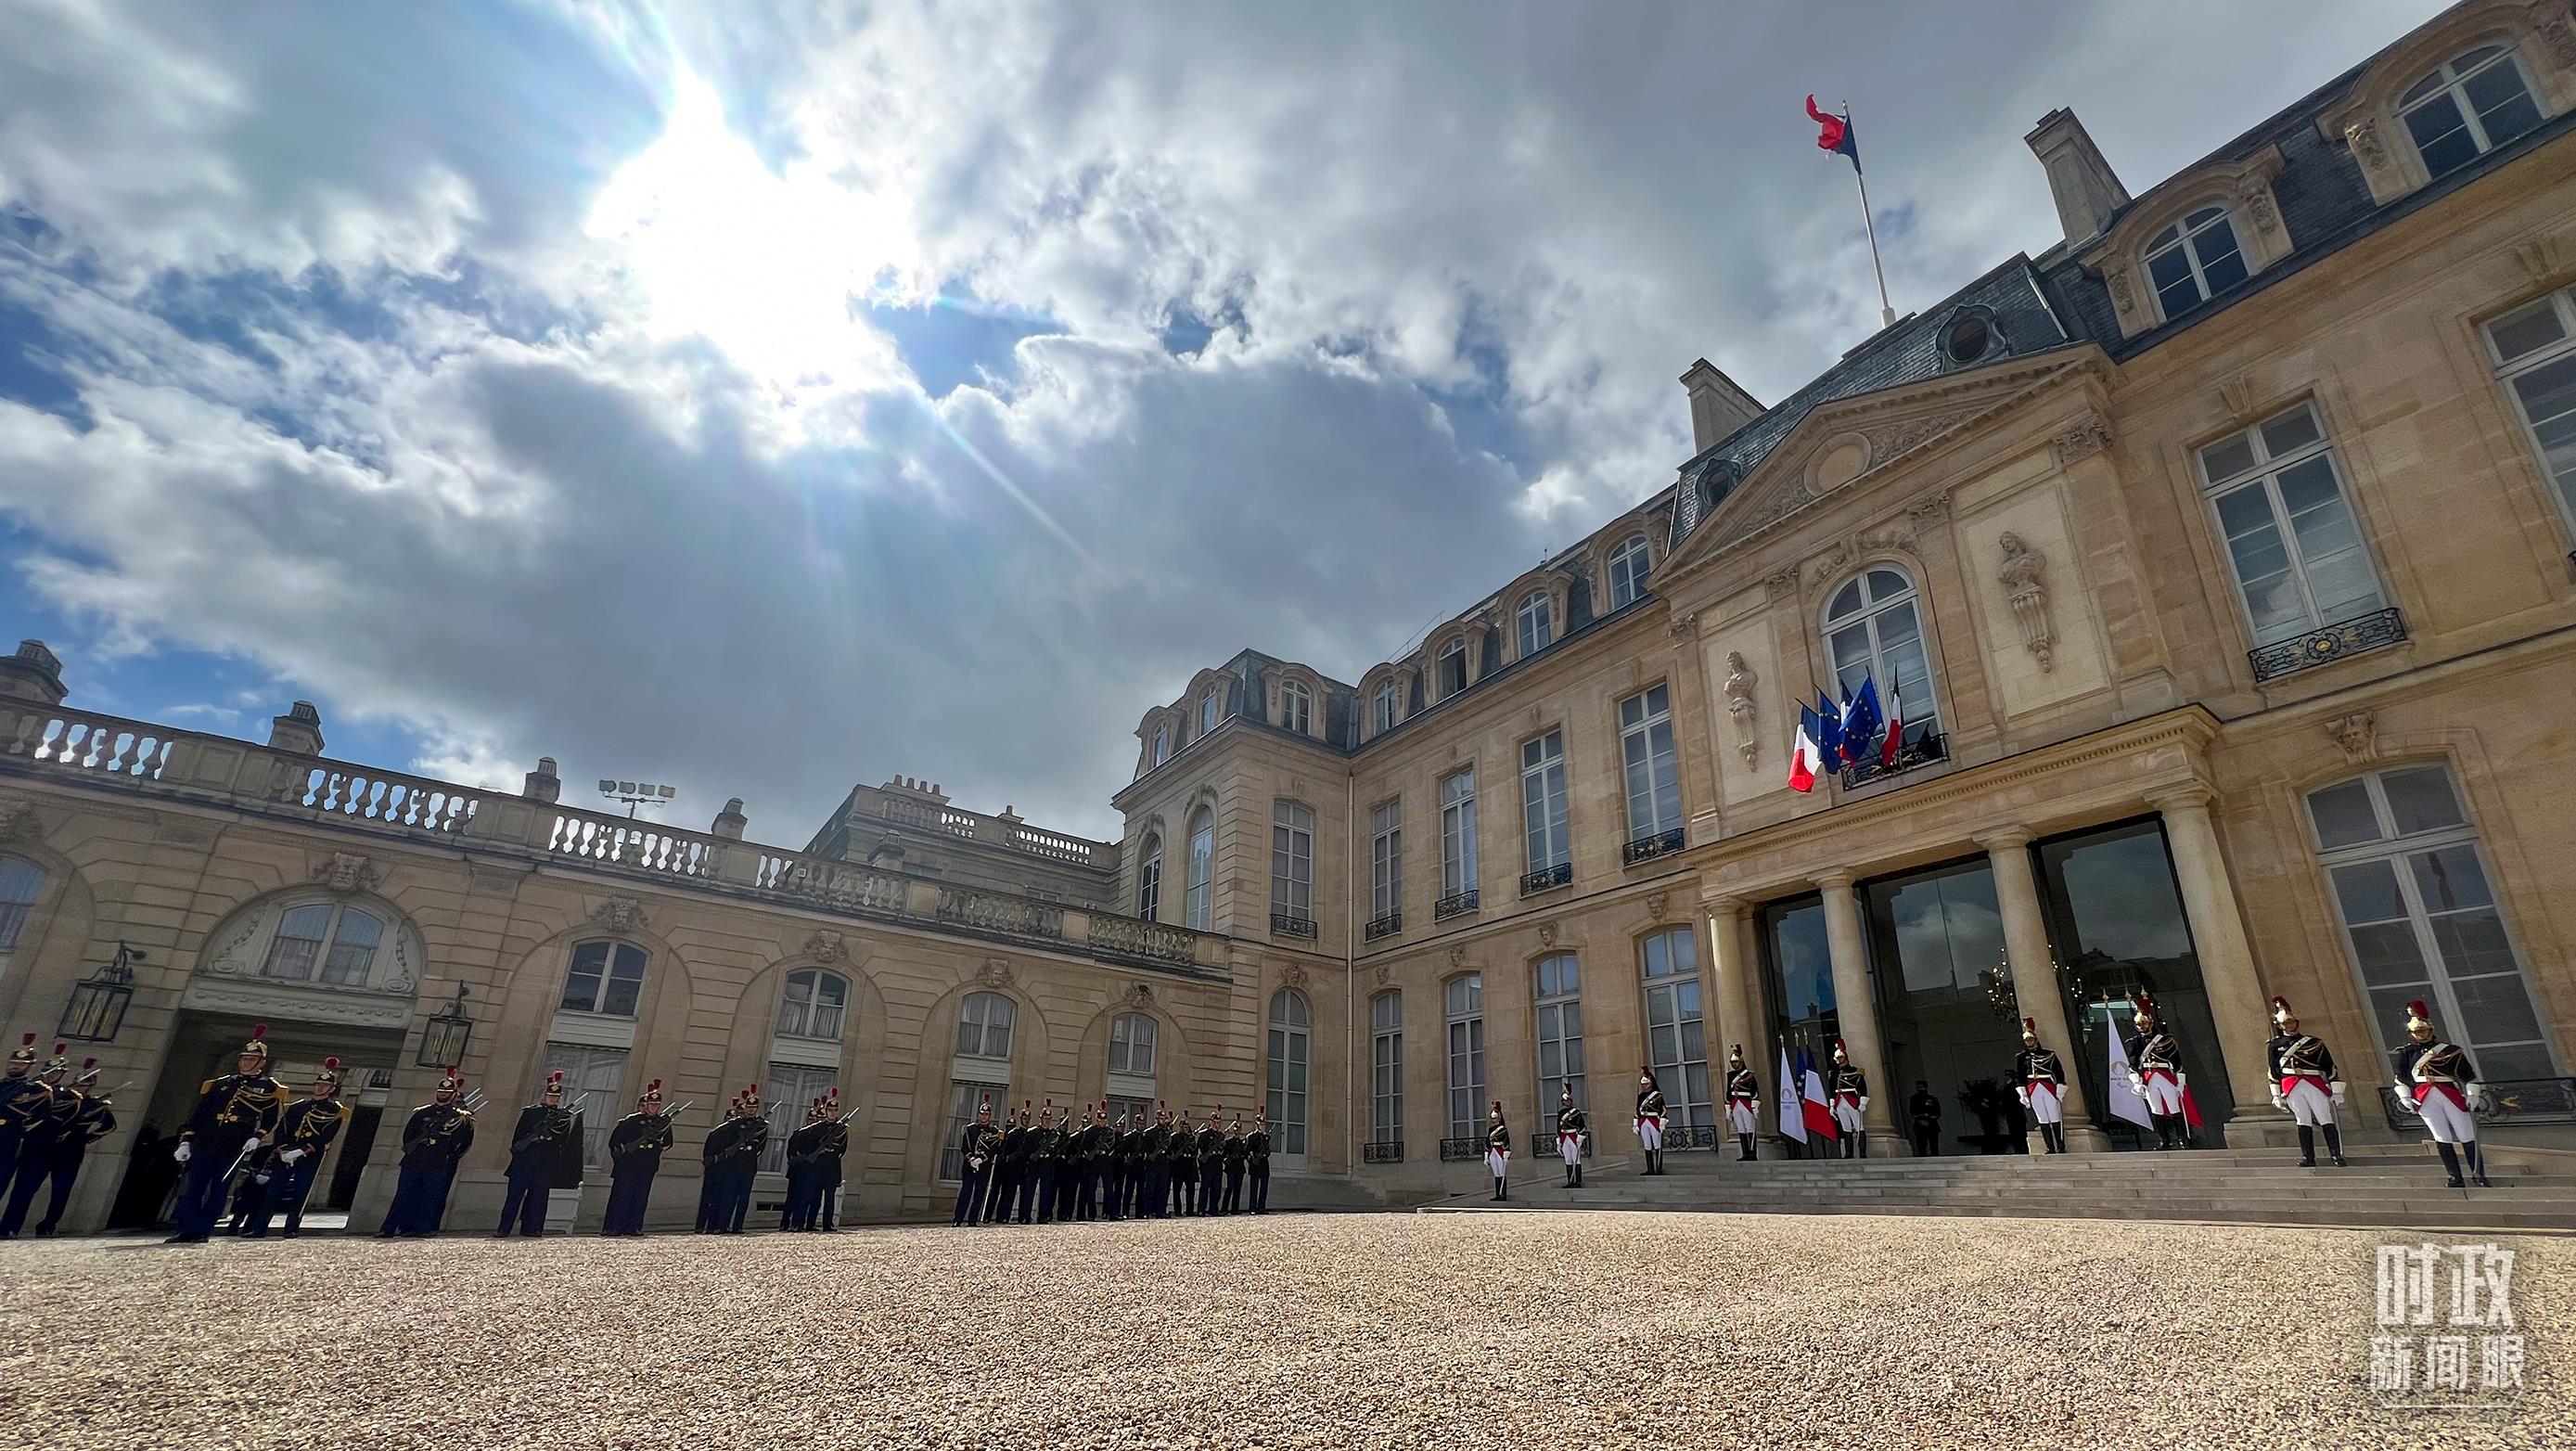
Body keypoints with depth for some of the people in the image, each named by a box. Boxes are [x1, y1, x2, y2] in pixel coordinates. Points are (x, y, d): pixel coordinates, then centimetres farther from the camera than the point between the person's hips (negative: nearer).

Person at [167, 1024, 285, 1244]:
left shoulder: (269, 1088, 5)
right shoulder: (219, 1084, 15)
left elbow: (270, 1118, 1)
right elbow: (198, 1114, 15)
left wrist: (257, 1138, -15)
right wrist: (185, 1141, 7)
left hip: (233, 1150, -3)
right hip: (204, 1145, 3)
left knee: (218, 1192, 0)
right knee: (193, 1189, 0)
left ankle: (201, 1232, 6)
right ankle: (186, 1231, 5)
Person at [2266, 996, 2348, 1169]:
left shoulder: (2313, 1042, 11)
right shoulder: (2276, 1045, 12)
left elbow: (2329, 1066, 11)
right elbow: (2274, 1071, 13)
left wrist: (2336, 1090, 5)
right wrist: (2276, 1095, 10)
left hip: (2315, 1085, 0)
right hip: (2291, 1088, 0)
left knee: (2326, 1120, -6)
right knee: (2303, 1122, -2)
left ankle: (2337, 1156, -3)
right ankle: (2308, 1159, -2)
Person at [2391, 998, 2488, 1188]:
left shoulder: (2450, 1050, 10)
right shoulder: (2406, 1053, 14)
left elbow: (2469, 1075, 11)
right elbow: (2401, 1079, 17)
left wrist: (2473, 1095, 1)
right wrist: (2405, 1098, 8)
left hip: (2451, 1095, 0)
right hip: (2424, 1099, 0)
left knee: (2467, 1137, 0)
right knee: (2442, 1139, -2)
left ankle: (2479, 1176, 10)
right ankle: (2456, 1178, 2)